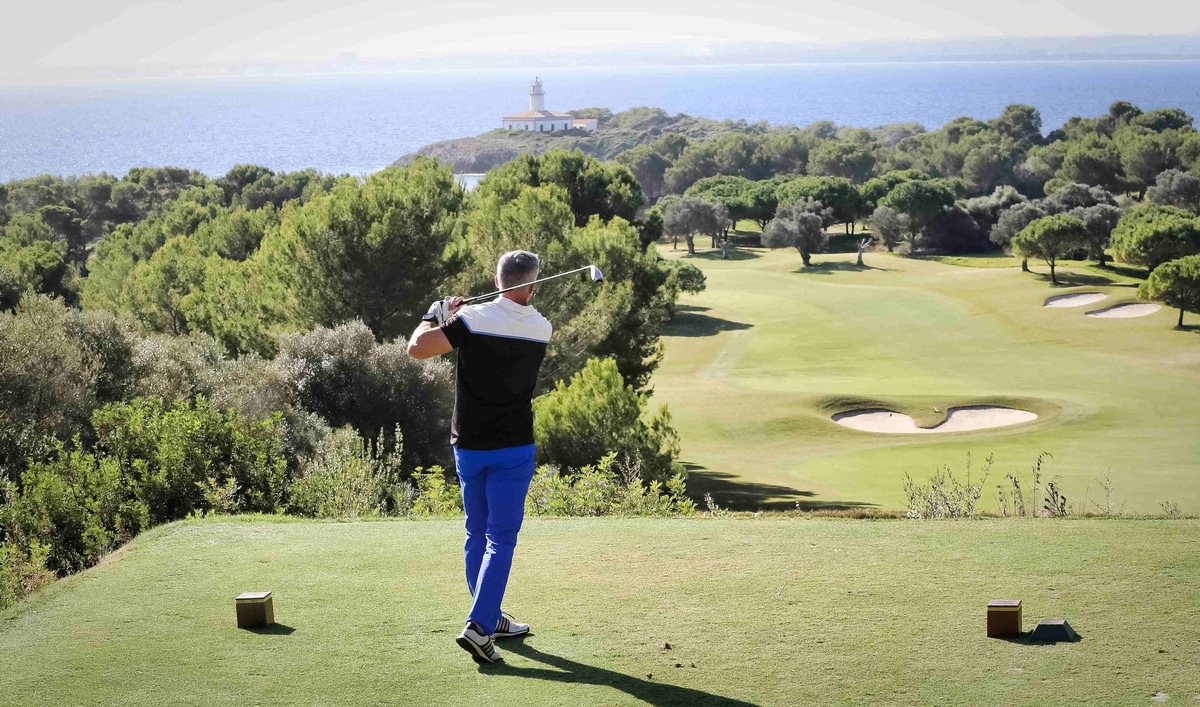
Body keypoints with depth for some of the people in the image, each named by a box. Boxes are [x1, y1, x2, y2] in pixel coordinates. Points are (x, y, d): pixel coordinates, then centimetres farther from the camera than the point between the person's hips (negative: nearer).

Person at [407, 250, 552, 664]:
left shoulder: (472, 319, -12)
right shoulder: (541, 329, -1)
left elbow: (417, 348, -20)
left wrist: (436, 316, -1)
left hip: (468, 446, 1)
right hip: (513, 447, -1)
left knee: (477, 533, 15)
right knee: (500, 538, -2)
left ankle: (490, 617, 24)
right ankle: (479, 625, -16)